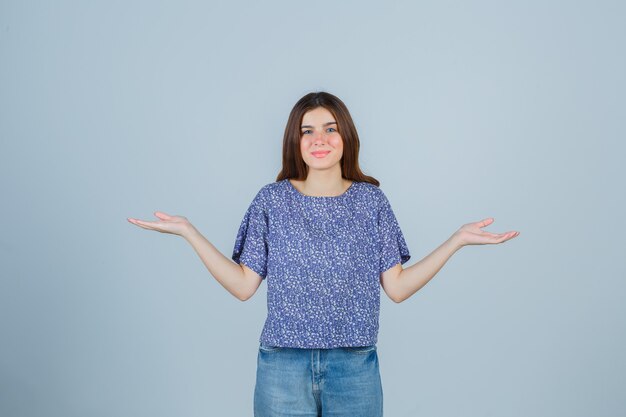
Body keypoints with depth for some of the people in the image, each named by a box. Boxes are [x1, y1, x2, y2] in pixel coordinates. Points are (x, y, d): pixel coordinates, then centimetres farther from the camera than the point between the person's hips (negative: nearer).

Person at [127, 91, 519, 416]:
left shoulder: (371, 200, 3)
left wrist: (458, 239, -6)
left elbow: (397, 287, 0)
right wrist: (189, 231, -6)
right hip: (283, 364, 0)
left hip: (355, 367, 1)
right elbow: (244, 285, -1)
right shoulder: (271, 200, 2)